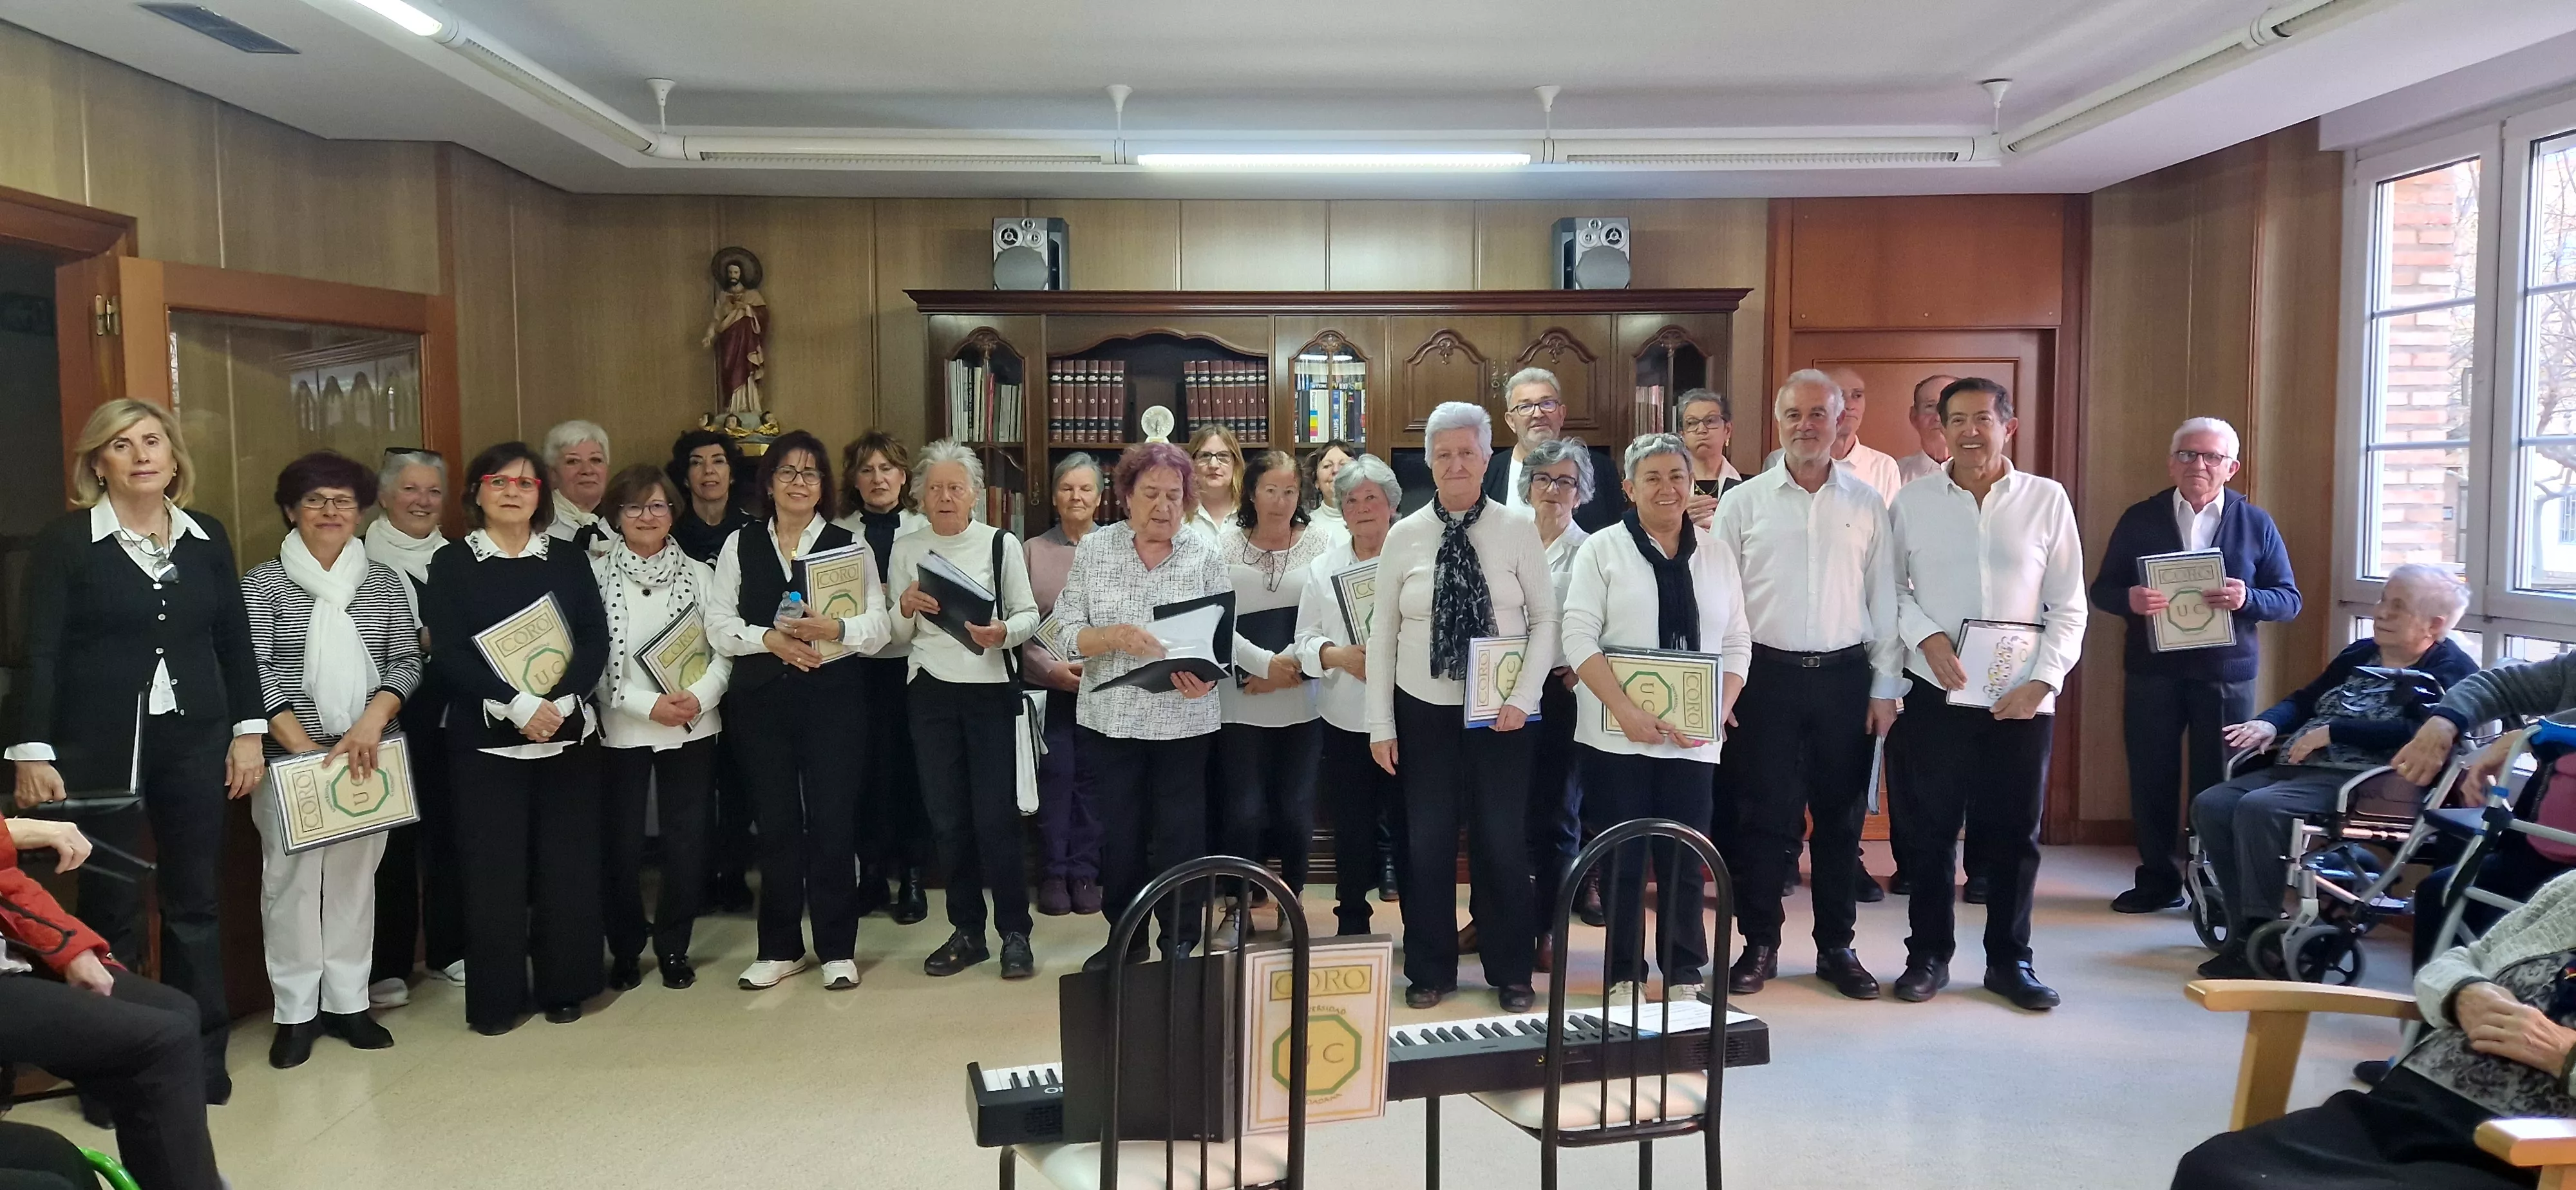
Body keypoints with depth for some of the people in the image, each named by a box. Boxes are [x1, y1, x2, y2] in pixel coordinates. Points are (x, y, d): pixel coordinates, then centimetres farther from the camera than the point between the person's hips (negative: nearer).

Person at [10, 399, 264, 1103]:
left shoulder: (207, 537, 6)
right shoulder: (65, 542, -3)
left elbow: (235, 641, 9)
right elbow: (42, 652, -6)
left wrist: (248, 732, 5)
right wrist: (33, 753, -12)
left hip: (193, 743, 3)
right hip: (99, 748, -3)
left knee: (195, 901, 8)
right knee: (110, 908, 4)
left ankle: (203, 1058, 19)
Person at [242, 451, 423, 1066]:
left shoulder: (385, 582, 8)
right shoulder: (263, 583, 1)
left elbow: (407, 662, 4)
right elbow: (255, 671, -6)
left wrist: (371, 723, -12)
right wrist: (302, 744, -15)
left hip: (369, 754, 2)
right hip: (291, 756, -2)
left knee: (355, 876, 8)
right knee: (291, 877, 0)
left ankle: (347, 1001, 18)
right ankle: (296, 1011, 10)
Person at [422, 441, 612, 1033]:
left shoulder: (569, 561, 9)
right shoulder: (451, 565, 3)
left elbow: (596, 642, 1)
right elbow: (449, 655, -7)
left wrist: (558, 702, -16)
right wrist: (519, 705, -18)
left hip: (567, 733, 2)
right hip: (485, 738, -2)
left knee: (568, 862, 2)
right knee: (493, 866, -1)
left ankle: (564, 986, 15)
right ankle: (495, 999, 10)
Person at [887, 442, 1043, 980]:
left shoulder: (1001, 544, -2)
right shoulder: (906, 550, 5)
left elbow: (1029, 615, -1)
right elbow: (897, 634, 8)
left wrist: (1003, 631, -22)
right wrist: (906, 608, -13)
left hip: (991, 689, -3)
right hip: (931, 692, 3)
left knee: (996, 816, -4)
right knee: (947, 817, 8)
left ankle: (1014, 931, 9)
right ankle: (967, 931, 20)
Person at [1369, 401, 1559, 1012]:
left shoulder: (1518, 528, -3)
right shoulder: (1404, 536, 1)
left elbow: (1545, 619, -1)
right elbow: (1383, 632, 2)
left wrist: (1523, 698, -11)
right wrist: (1380, 723, -1)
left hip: (1502, 713, -1)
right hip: (1425, 709, 1)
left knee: (1503, 842, 6)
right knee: (1428, 843, 7)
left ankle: (1511, 972, 23)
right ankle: (1429, 971, 23)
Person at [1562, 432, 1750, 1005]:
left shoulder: (1717, 555, 11)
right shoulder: (1602, 550, 0)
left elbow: (1736, 645, 9)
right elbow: (1580, 637, -8)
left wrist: (1719, 713, -6)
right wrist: (1627, 711, -17)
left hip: (1694, 738, 3)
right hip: (1618, 735, -2)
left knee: (1686, 856, 6)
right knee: (1622, 857, 4)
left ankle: (1684, 972, 20)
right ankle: (1623, 974, 16)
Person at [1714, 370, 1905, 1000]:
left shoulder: (1867, 504, 6)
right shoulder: (1743, 503, 2)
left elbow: (1884, 599, 7)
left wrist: (1885, 687, 3)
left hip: (1845, 675, 2)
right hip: (1767, 672, -1)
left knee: (1841, 817, 9)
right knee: (1764, 815, 3)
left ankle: (1836, 947, 22)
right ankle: (1759, 944, 16)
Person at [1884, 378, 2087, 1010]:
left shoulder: (2047, 500, 1)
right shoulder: (1912, 501, 2)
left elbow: (2069, 606, 2)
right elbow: (1890, 588, 5)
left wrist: (2042, 680, -8)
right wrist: (1928, 637, -12)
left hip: (2022, 699, 0)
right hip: (1933, 692, 0)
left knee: (2014, 834, 8)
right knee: (1928, 830, 7)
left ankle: (2009, 959, 23)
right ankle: (1928, 955, 21)